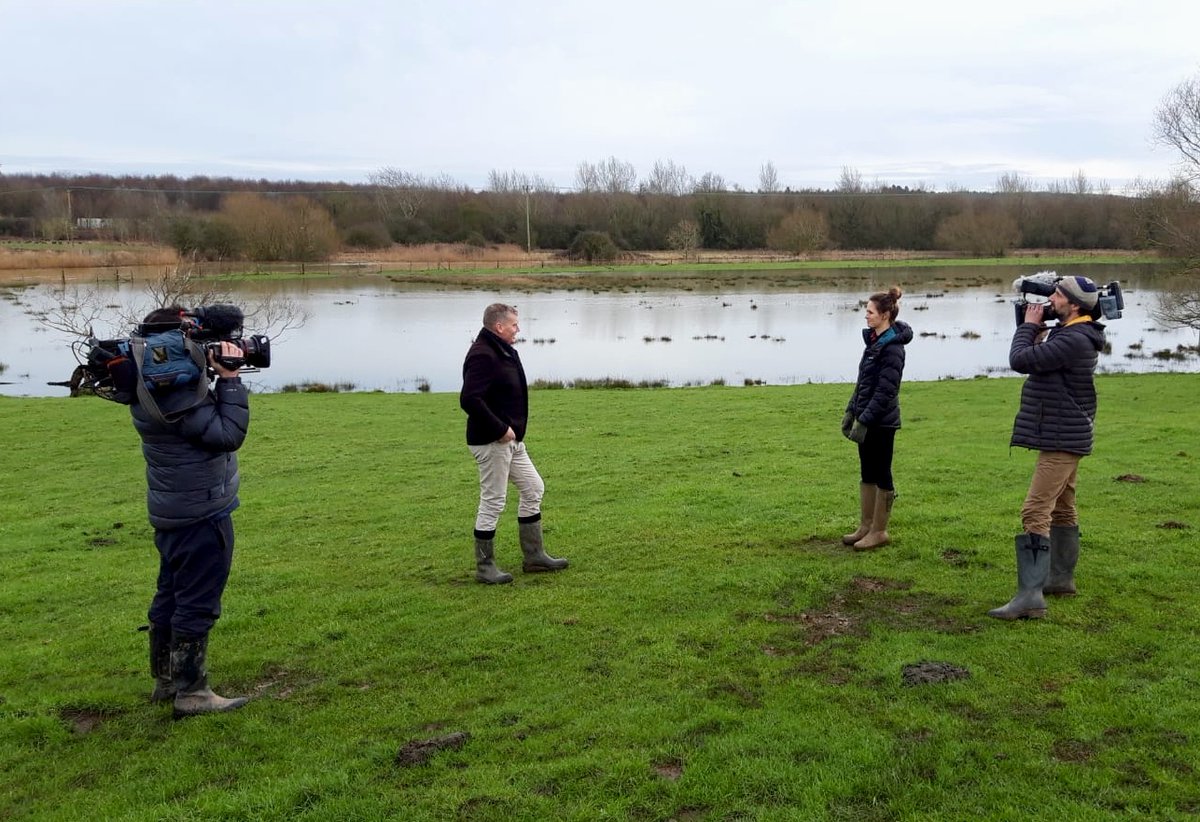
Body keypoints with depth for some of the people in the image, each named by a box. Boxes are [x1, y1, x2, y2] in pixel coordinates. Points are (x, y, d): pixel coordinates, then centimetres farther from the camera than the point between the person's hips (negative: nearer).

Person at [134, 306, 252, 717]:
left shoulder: (151, 392, 5)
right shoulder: (180, 401, -25)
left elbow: (207, 416, 12)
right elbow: (230, 434, -24)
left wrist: (220, 377, -4)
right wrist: (230, 378, -22)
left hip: (171, 513, 10)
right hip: (201, 516, -10)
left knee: (170, 596, 18)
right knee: (197, 604, -2)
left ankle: (165, 680, 30)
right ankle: (191, 692, 6)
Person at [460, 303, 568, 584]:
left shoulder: (504, 352, 13)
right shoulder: (482, 356, -20)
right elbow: (469, 400, -29)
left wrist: (512, 429, 12)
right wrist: (500, 429, -23)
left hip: (511, 440, 11)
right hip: (491, 442, -11)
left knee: (533, 488, 15)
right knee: (493, 501, -2)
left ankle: (534, 556, 25)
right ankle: (484, 566, 11)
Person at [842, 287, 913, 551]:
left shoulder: (892, 348, -17)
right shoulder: (873, 341, 10)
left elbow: (885, 391, -21)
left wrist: (864, 421, -22)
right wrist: (851, 411, 14)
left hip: (881, 422, -9)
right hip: (866, 418, 9)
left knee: (881, 475, 2)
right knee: (866, 473, 15)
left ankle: (879, 531, 12)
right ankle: (865, 526, 25)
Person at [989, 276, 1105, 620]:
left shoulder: (1073, 340, -23)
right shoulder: (1069, 334, 10)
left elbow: (1020, 360, -24)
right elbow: (1037, 358, 15)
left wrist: (1029, 326, -9)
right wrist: (1037, 330, 2)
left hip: (1061, 441, -11)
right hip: (1065, 436, 11)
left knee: (1035, 513, -15)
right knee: (1062, 508, 21)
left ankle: (1030, 596, -19)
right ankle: (1061, 578, 35)